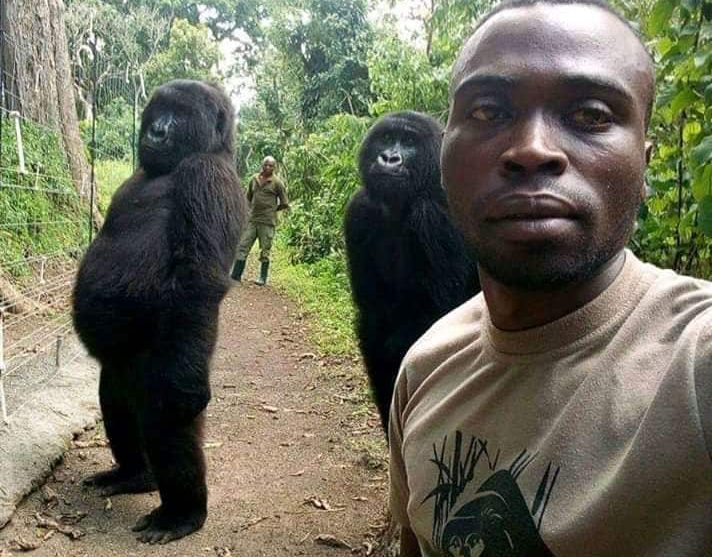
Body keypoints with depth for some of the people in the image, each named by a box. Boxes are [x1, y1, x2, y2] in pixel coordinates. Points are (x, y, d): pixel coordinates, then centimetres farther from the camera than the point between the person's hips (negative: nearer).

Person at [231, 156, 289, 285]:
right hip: (252, 220, 5)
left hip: (267, 222, -4)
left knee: (265, 251, 2)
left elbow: (285, 204, -1)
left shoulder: (277, 182, -4)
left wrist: (272, 209, 5)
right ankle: (236, 275, 7)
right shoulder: (254, 179, 9)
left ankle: (263, 278, 12)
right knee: (243, 247, 2)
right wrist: (253, 208, 14)